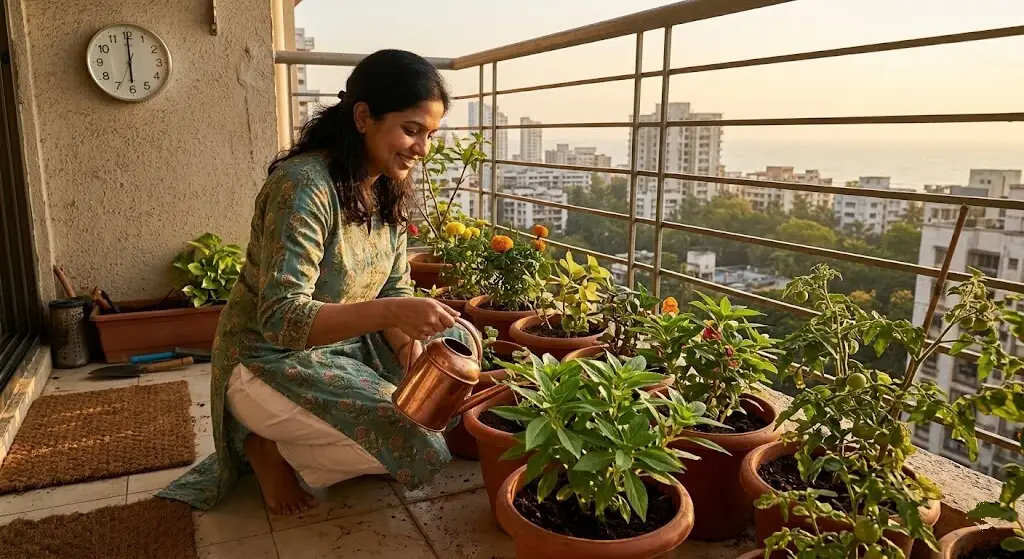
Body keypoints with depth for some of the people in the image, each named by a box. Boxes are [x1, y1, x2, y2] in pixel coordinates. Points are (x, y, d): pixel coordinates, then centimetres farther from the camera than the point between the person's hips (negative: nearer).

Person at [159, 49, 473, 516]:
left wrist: (407, 343, -18)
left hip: (344, 343, 9)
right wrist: (390, 312, -42)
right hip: (271, 360, -9)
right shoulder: (304, 185, -26)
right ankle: (271, 445, 2)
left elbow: (394, 288, 2)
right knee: (420, 447, -22)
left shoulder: (388, 189, 0)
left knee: (456, 341, -1)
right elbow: (281, 319, -30)